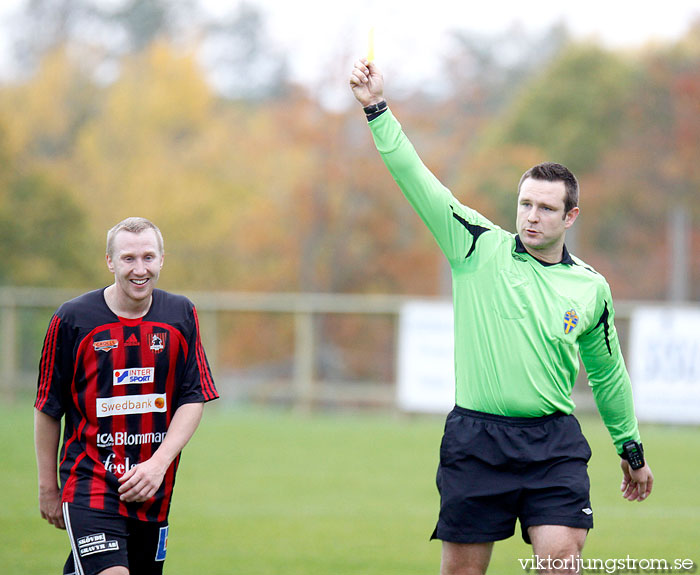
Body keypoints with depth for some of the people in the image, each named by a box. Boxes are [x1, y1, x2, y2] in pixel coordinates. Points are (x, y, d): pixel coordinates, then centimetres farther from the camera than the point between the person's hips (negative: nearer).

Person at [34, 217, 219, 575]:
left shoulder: (181, 315, 4)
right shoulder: (71, 320, -5)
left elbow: (194, 398, 2)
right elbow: (47, 408, 3)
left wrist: (159, 463, -11)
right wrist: (48, 487, 6)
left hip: (154, 490, 4)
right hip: (88, 482, -4)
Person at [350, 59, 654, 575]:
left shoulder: (591, 288, 7)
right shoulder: (479, 248, 2)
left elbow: (609, 374, 20)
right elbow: (416, 180, -6)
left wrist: (632, 448, 25)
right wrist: (377, 108, -15)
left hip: (554, 443, 1)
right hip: (475, 438, -1)